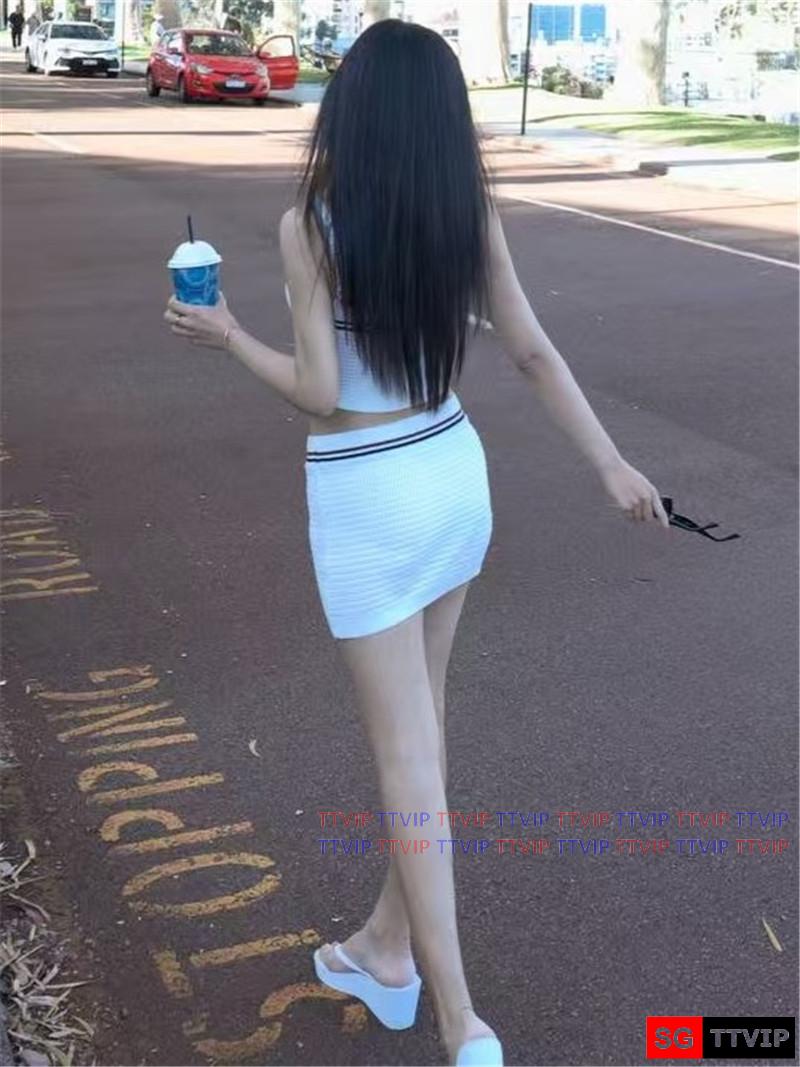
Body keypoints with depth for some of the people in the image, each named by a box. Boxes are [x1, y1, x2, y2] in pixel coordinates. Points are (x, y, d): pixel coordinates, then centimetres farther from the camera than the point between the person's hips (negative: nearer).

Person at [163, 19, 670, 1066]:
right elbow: (535, 352, 1)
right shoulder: (473, 214, -1)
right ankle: (387, 951, 34)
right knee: (420, 724, 18)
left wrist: (226, 333, 1)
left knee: (406, 753, 3)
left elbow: (320, 392, -15)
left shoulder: (310, 226, -15)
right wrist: (612, 465, 8)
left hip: (365, 500, -5)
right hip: (456, 476, 5)